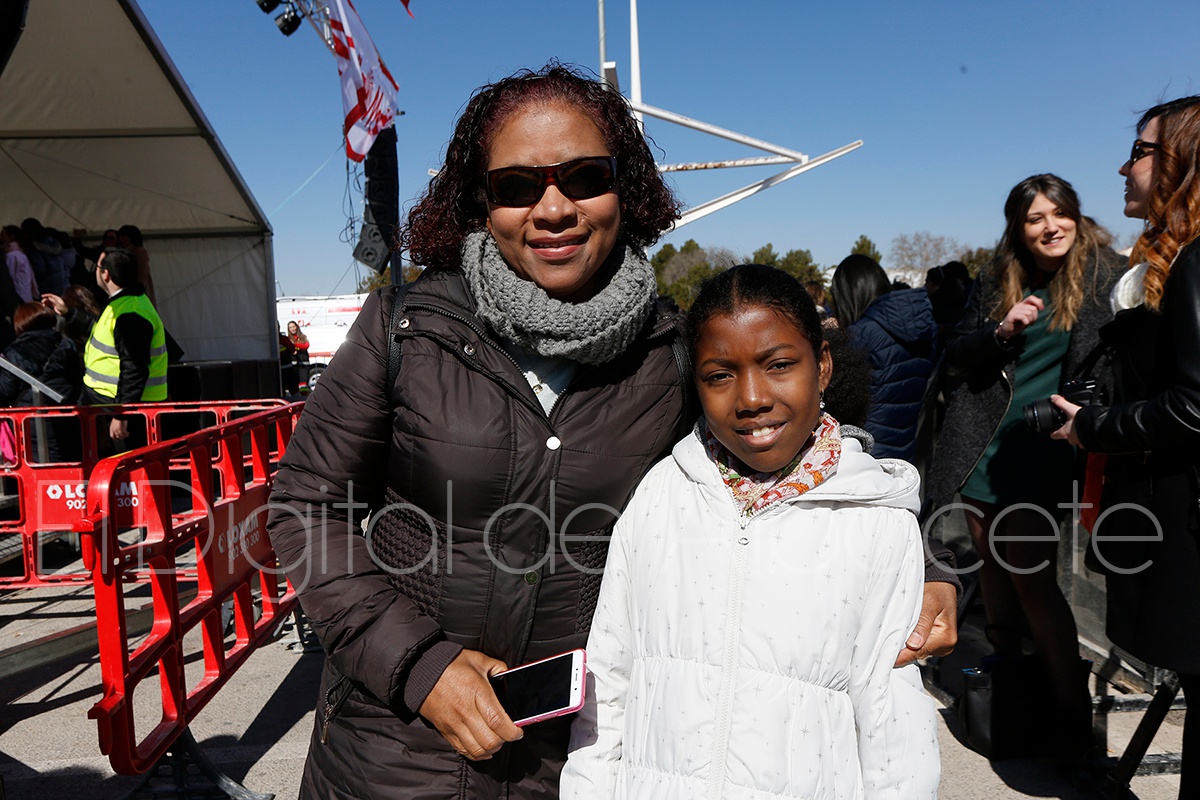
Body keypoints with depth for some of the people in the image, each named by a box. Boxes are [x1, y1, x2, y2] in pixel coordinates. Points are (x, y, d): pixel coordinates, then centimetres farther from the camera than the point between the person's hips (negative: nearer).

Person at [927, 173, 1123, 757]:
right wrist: (1001, 332, -11)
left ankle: (1072, 709, 10)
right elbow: (956, 355, 7)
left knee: (1031, 576, -6)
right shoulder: (995, 284, 9)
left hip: (1044, 451, -4)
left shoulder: (1104, 274, 0)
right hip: (982, 444, 4)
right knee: (991, 563, 12)